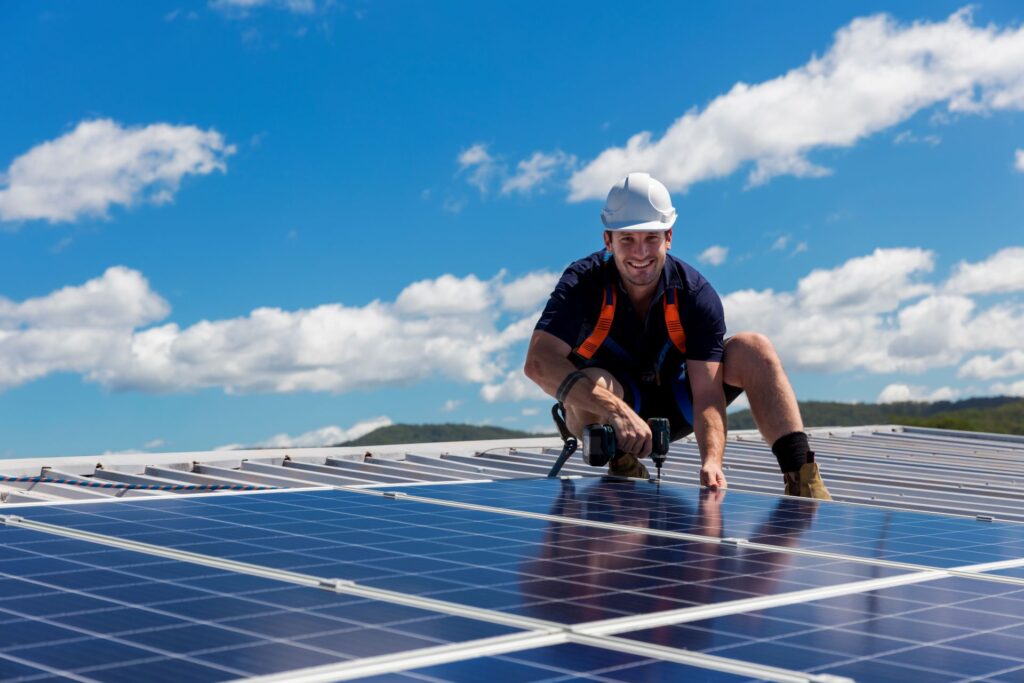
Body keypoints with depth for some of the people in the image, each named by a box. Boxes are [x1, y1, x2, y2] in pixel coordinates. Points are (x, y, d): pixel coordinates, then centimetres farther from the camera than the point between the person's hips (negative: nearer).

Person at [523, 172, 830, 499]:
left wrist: (711, 460, -45)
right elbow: (539, 362, -38)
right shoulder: (583, 282, -23)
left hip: (673, 405, 3)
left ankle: (801, 479, -24)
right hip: (602, 415, -2)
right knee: (591, 382, -39)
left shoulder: (695, 293, -19)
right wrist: (616, 411, -51)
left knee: (754, 348, -18)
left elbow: (707, 392, -25)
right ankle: (623, 472, -11)